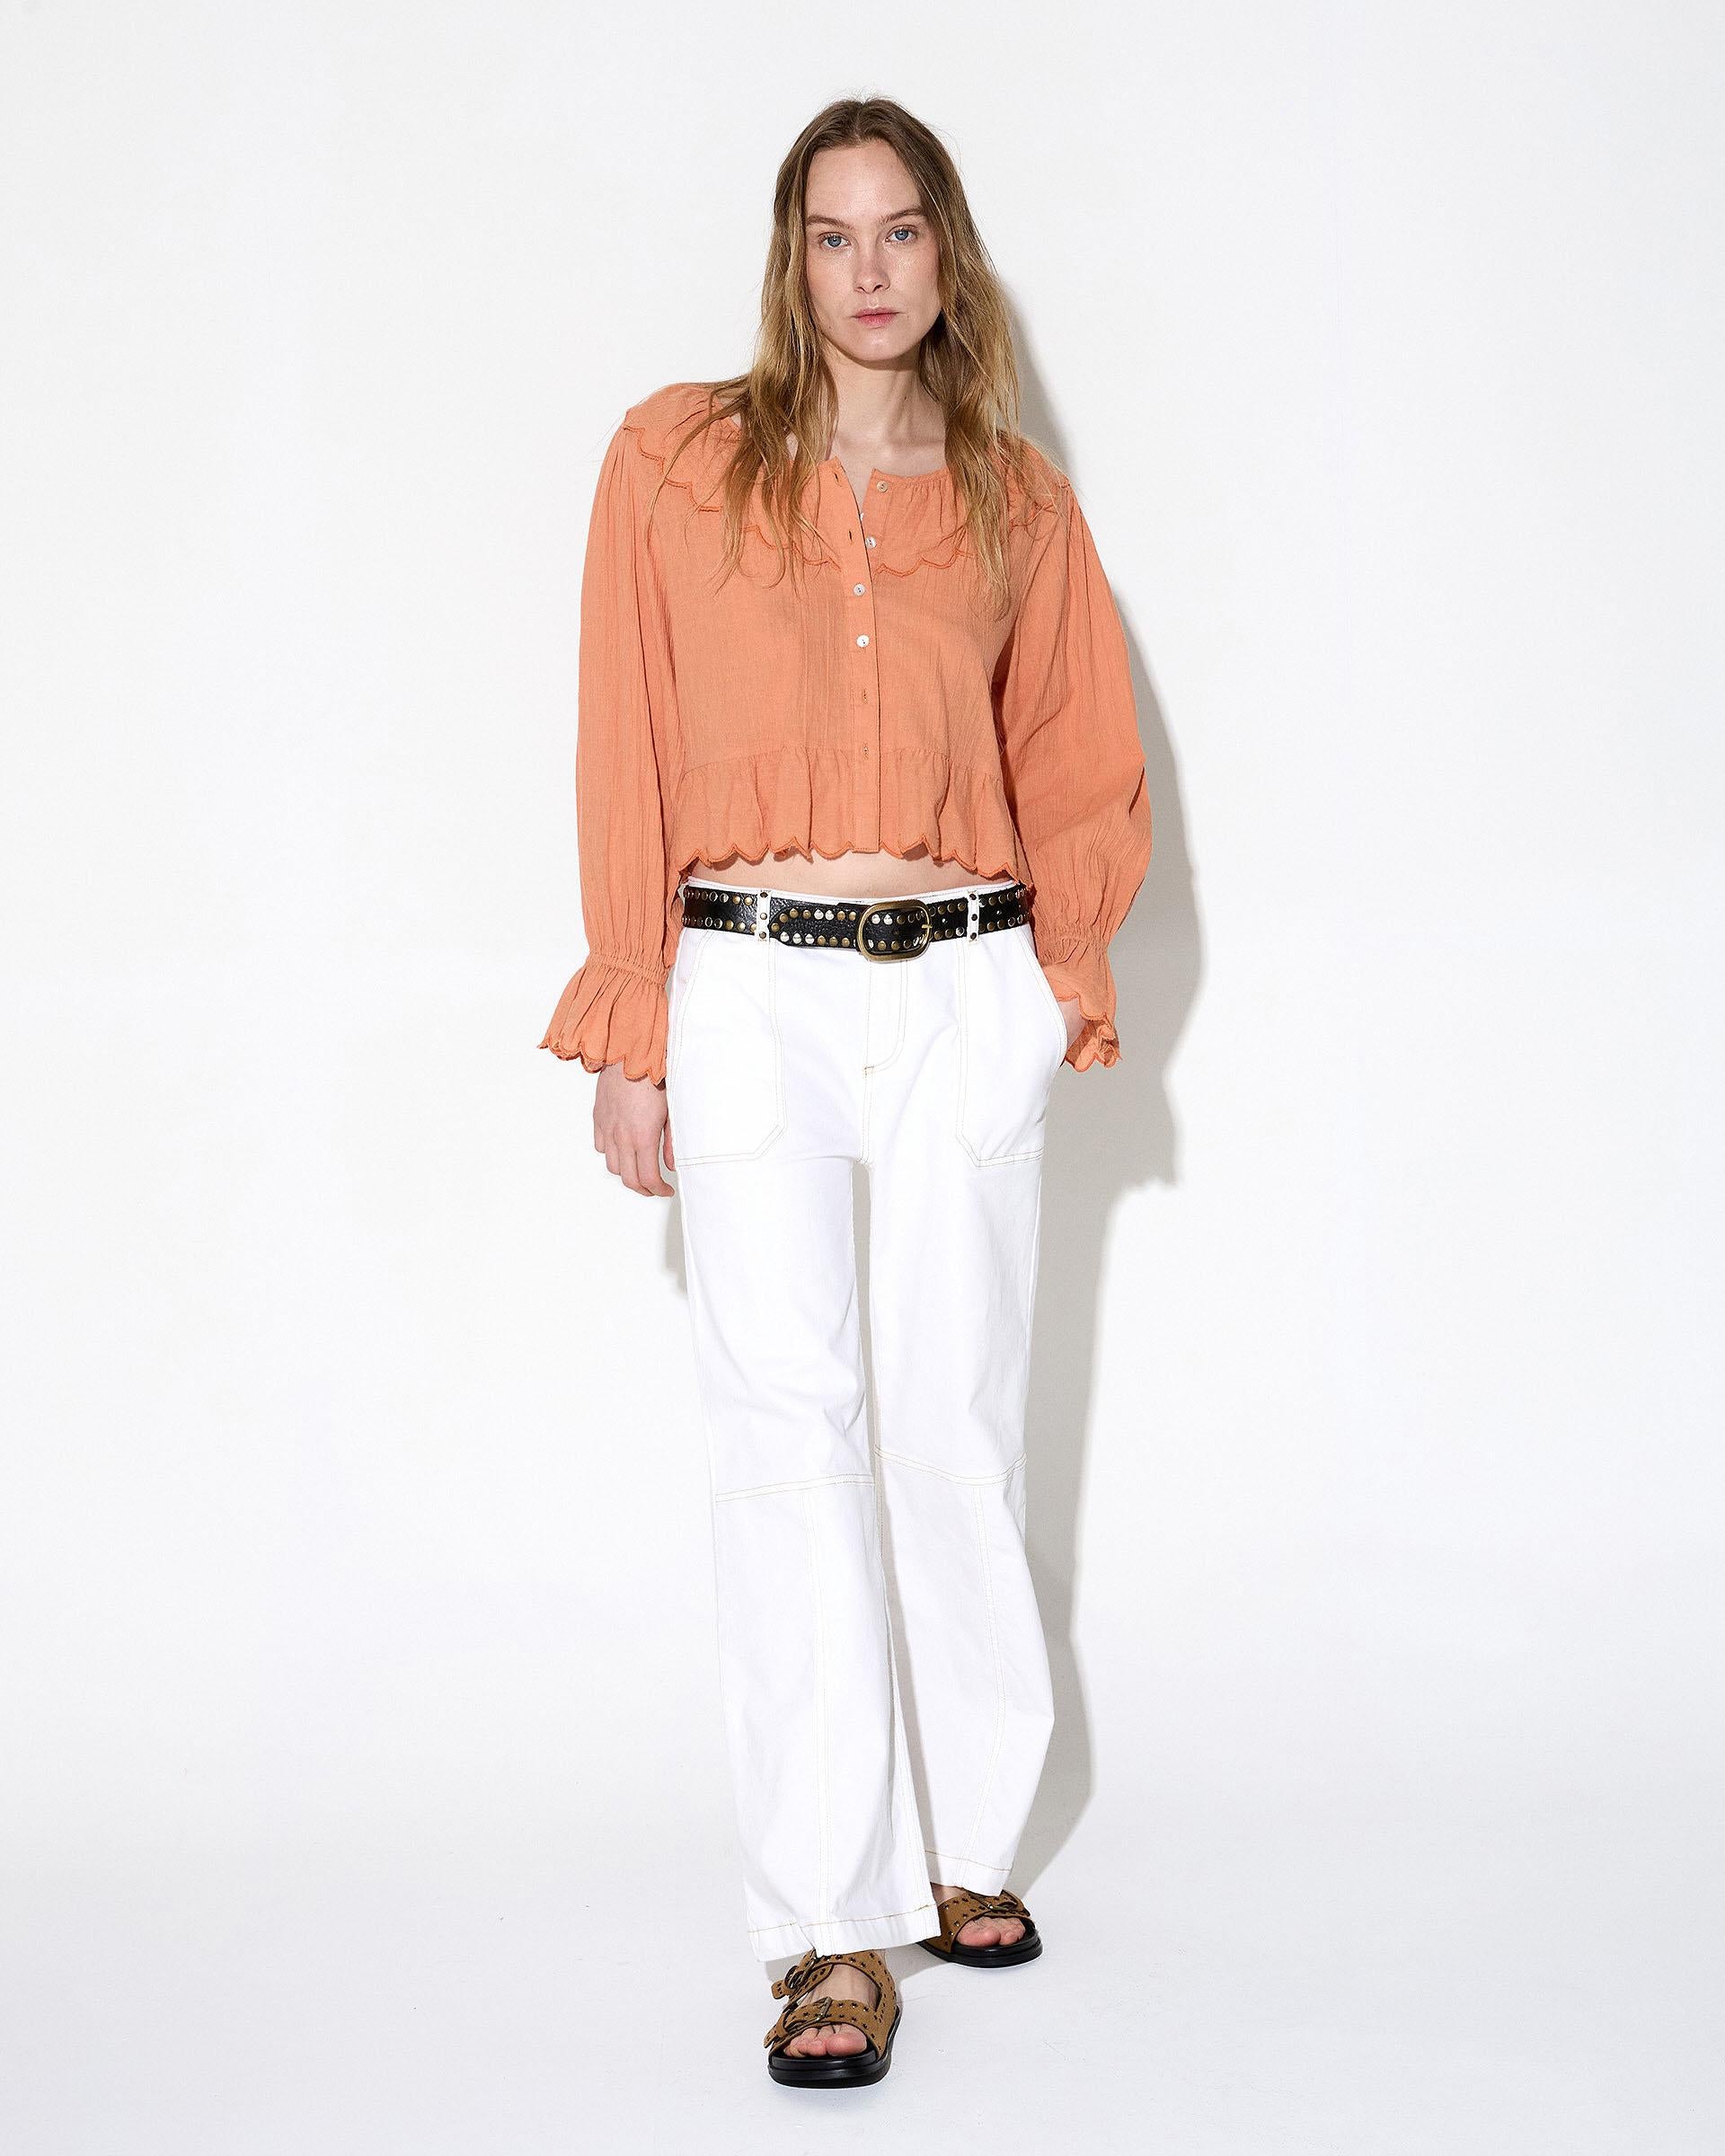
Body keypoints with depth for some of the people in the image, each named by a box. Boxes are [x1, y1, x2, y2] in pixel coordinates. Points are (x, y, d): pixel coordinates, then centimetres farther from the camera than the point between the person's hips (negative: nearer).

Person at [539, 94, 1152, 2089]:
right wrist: (629, 1039, -3)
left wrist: (1052, 977, 2)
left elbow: (1084, 775, 16)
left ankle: (965, 1842, 21)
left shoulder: (1017, 501, 8)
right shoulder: (681, 460, 3)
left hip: (965, 992, 2)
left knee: (959, 1422, 5)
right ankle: (834, 1923, -3)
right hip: (750, 989, -2)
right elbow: (628, 758, 1)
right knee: (790, 1434, -6)